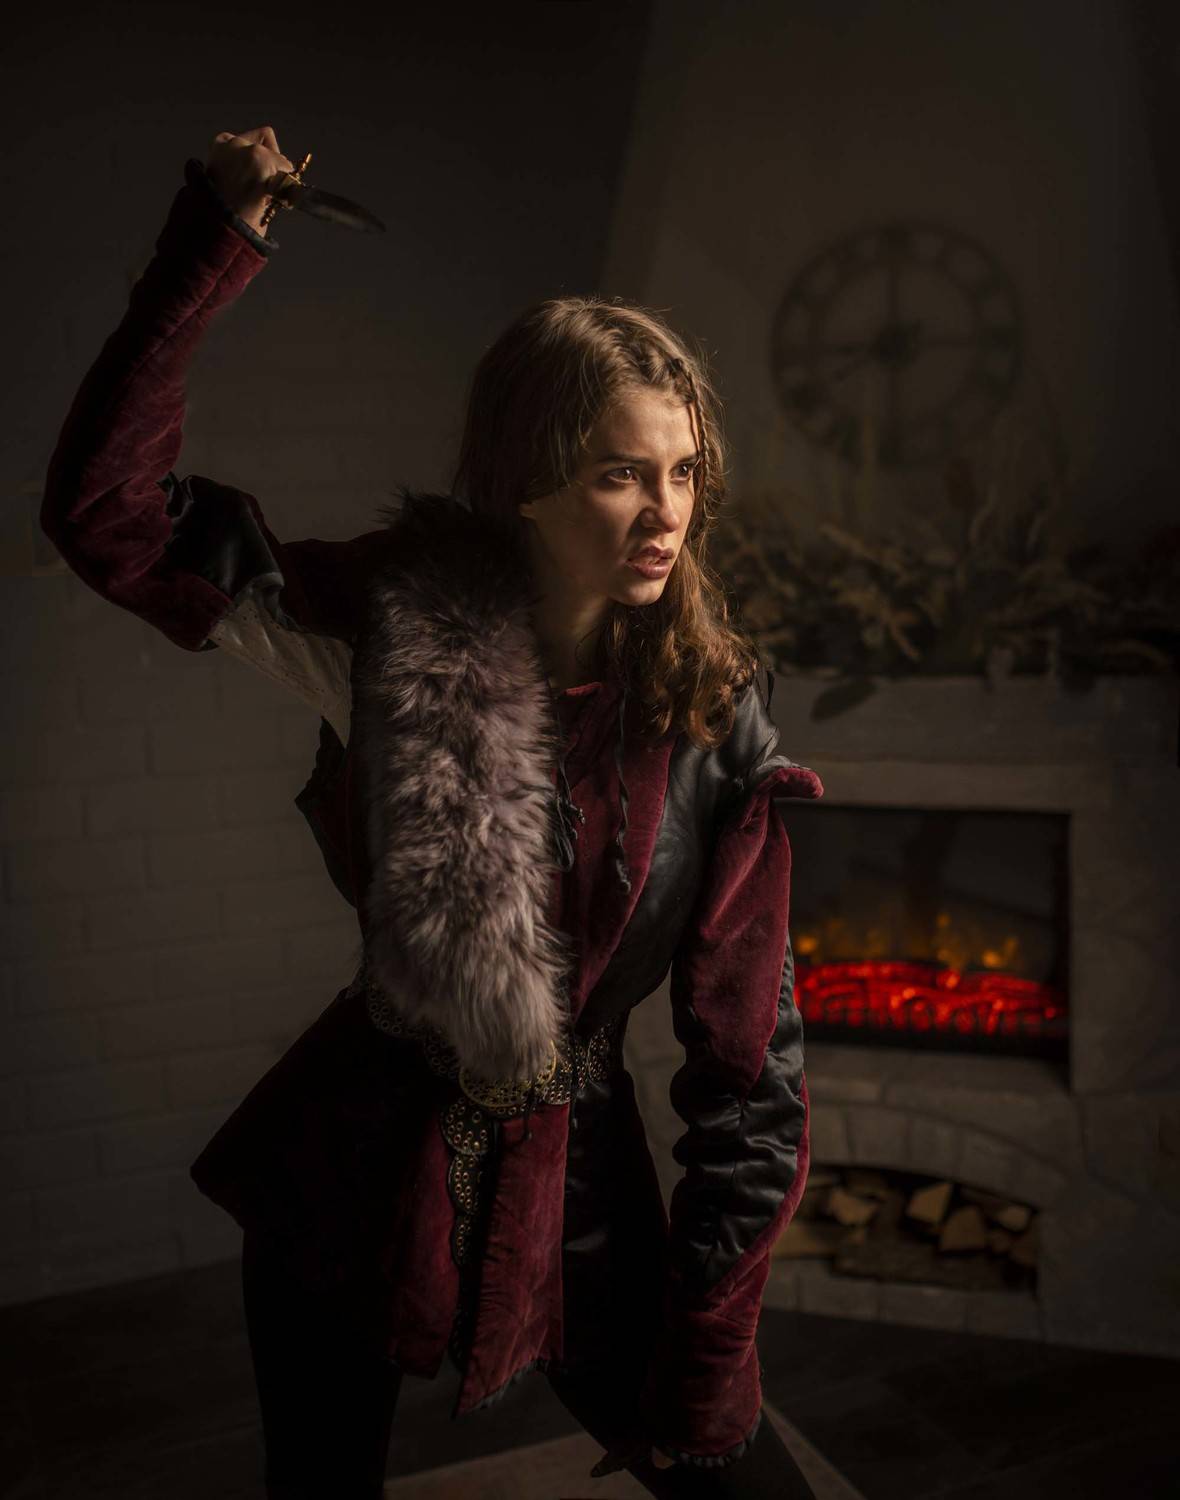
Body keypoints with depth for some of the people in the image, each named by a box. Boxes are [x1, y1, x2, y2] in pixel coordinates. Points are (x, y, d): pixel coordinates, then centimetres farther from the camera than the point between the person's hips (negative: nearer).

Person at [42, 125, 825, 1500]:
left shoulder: (717, 722, -12)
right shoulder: (398, 624, -12)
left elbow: (748, 1064, -9)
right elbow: (105, 506, -15)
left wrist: (708, 1375, -8)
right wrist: (216, 242, -21)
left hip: (572, 1189, 1)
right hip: (351, 1176, 0)